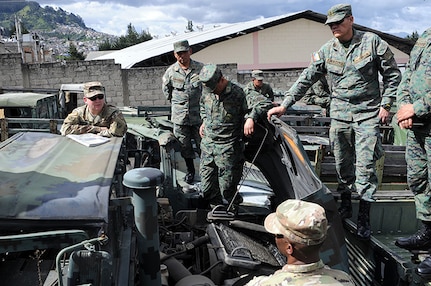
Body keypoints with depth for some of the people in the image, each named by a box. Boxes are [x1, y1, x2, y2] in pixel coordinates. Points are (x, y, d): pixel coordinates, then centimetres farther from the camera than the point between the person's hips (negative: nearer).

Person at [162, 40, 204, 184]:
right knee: (185, 146, 13)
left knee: (202, 145, 5)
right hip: (180, 116, 2)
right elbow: (166, 89, 15)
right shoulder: (170, 71, -2)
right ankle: (190, 171, 31)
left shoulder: (201, 68, -8)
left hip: (198, 115, -2)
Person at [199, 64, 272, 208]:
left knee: (227, 188, 1)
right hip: (207, 145, 6)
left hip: (227, 149, -5)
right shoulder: (206, 91, 0)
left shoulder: (237, 94, -19)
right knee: (207, 187, 11)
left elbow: (264, 103, -20)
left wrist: (251, 117, -32)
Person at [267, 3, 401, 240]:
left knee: (365, 165, -6)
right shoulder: (326, 50, 2)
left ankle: (364, 218, 1)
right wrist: (284, 104, -2)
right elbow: (306, 79, 3)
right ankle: (345, 204, 27)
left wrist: (385, 104, -4)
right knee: (342, 163, 9)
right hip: (339, 112, 3)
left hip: (368, 112, -3)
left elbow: (392, 74, 4)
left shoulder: (372, 42, -4)